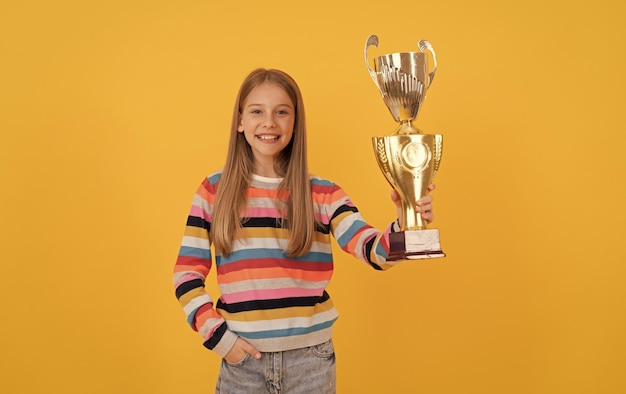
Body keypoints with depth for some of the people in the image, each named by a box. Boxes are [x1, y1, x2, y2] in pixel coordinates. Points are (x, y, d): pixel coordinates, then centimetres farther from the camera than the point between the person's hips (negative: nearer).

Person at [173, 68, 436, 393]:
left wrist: (405, 225, -34)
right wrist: (217, 336, -8)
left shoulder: (323, 194, -1)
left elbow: (375, 251, -14)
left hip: (310, 357, 0)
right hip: (241, 357, 0)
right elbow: (187, 274, 1)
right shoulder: (214, 191, -1)